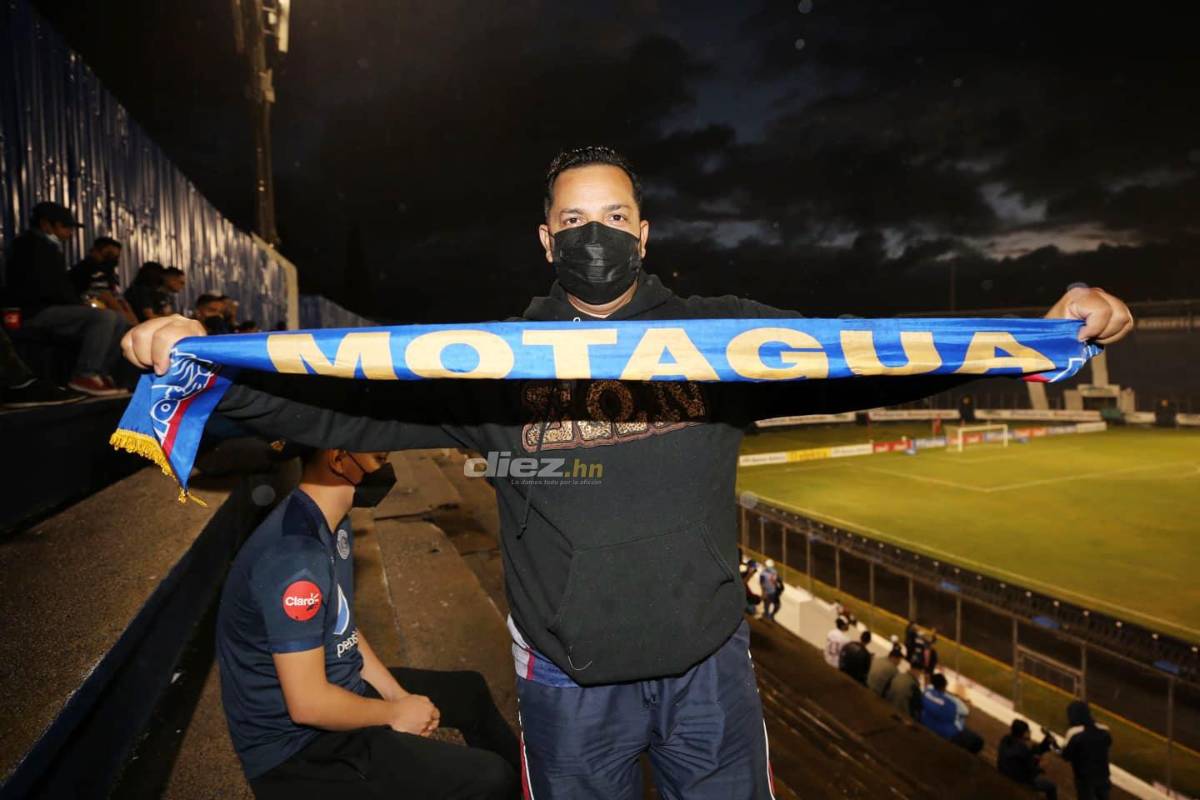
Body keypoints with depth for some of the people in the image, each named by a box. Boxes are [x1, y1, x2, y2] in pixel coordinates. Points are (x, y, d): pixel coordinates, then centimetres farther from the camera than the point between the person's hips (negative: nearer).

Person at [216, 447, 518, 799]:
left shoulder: (332, 525, 0)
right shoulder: (294, 555, -31)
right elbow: (308, 703, -28)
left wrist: (398, 695, 2)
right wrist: (394, 714, -13)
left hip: (337, 687, 10)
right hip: (297, 746, -9)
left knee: (470, 691, 22)